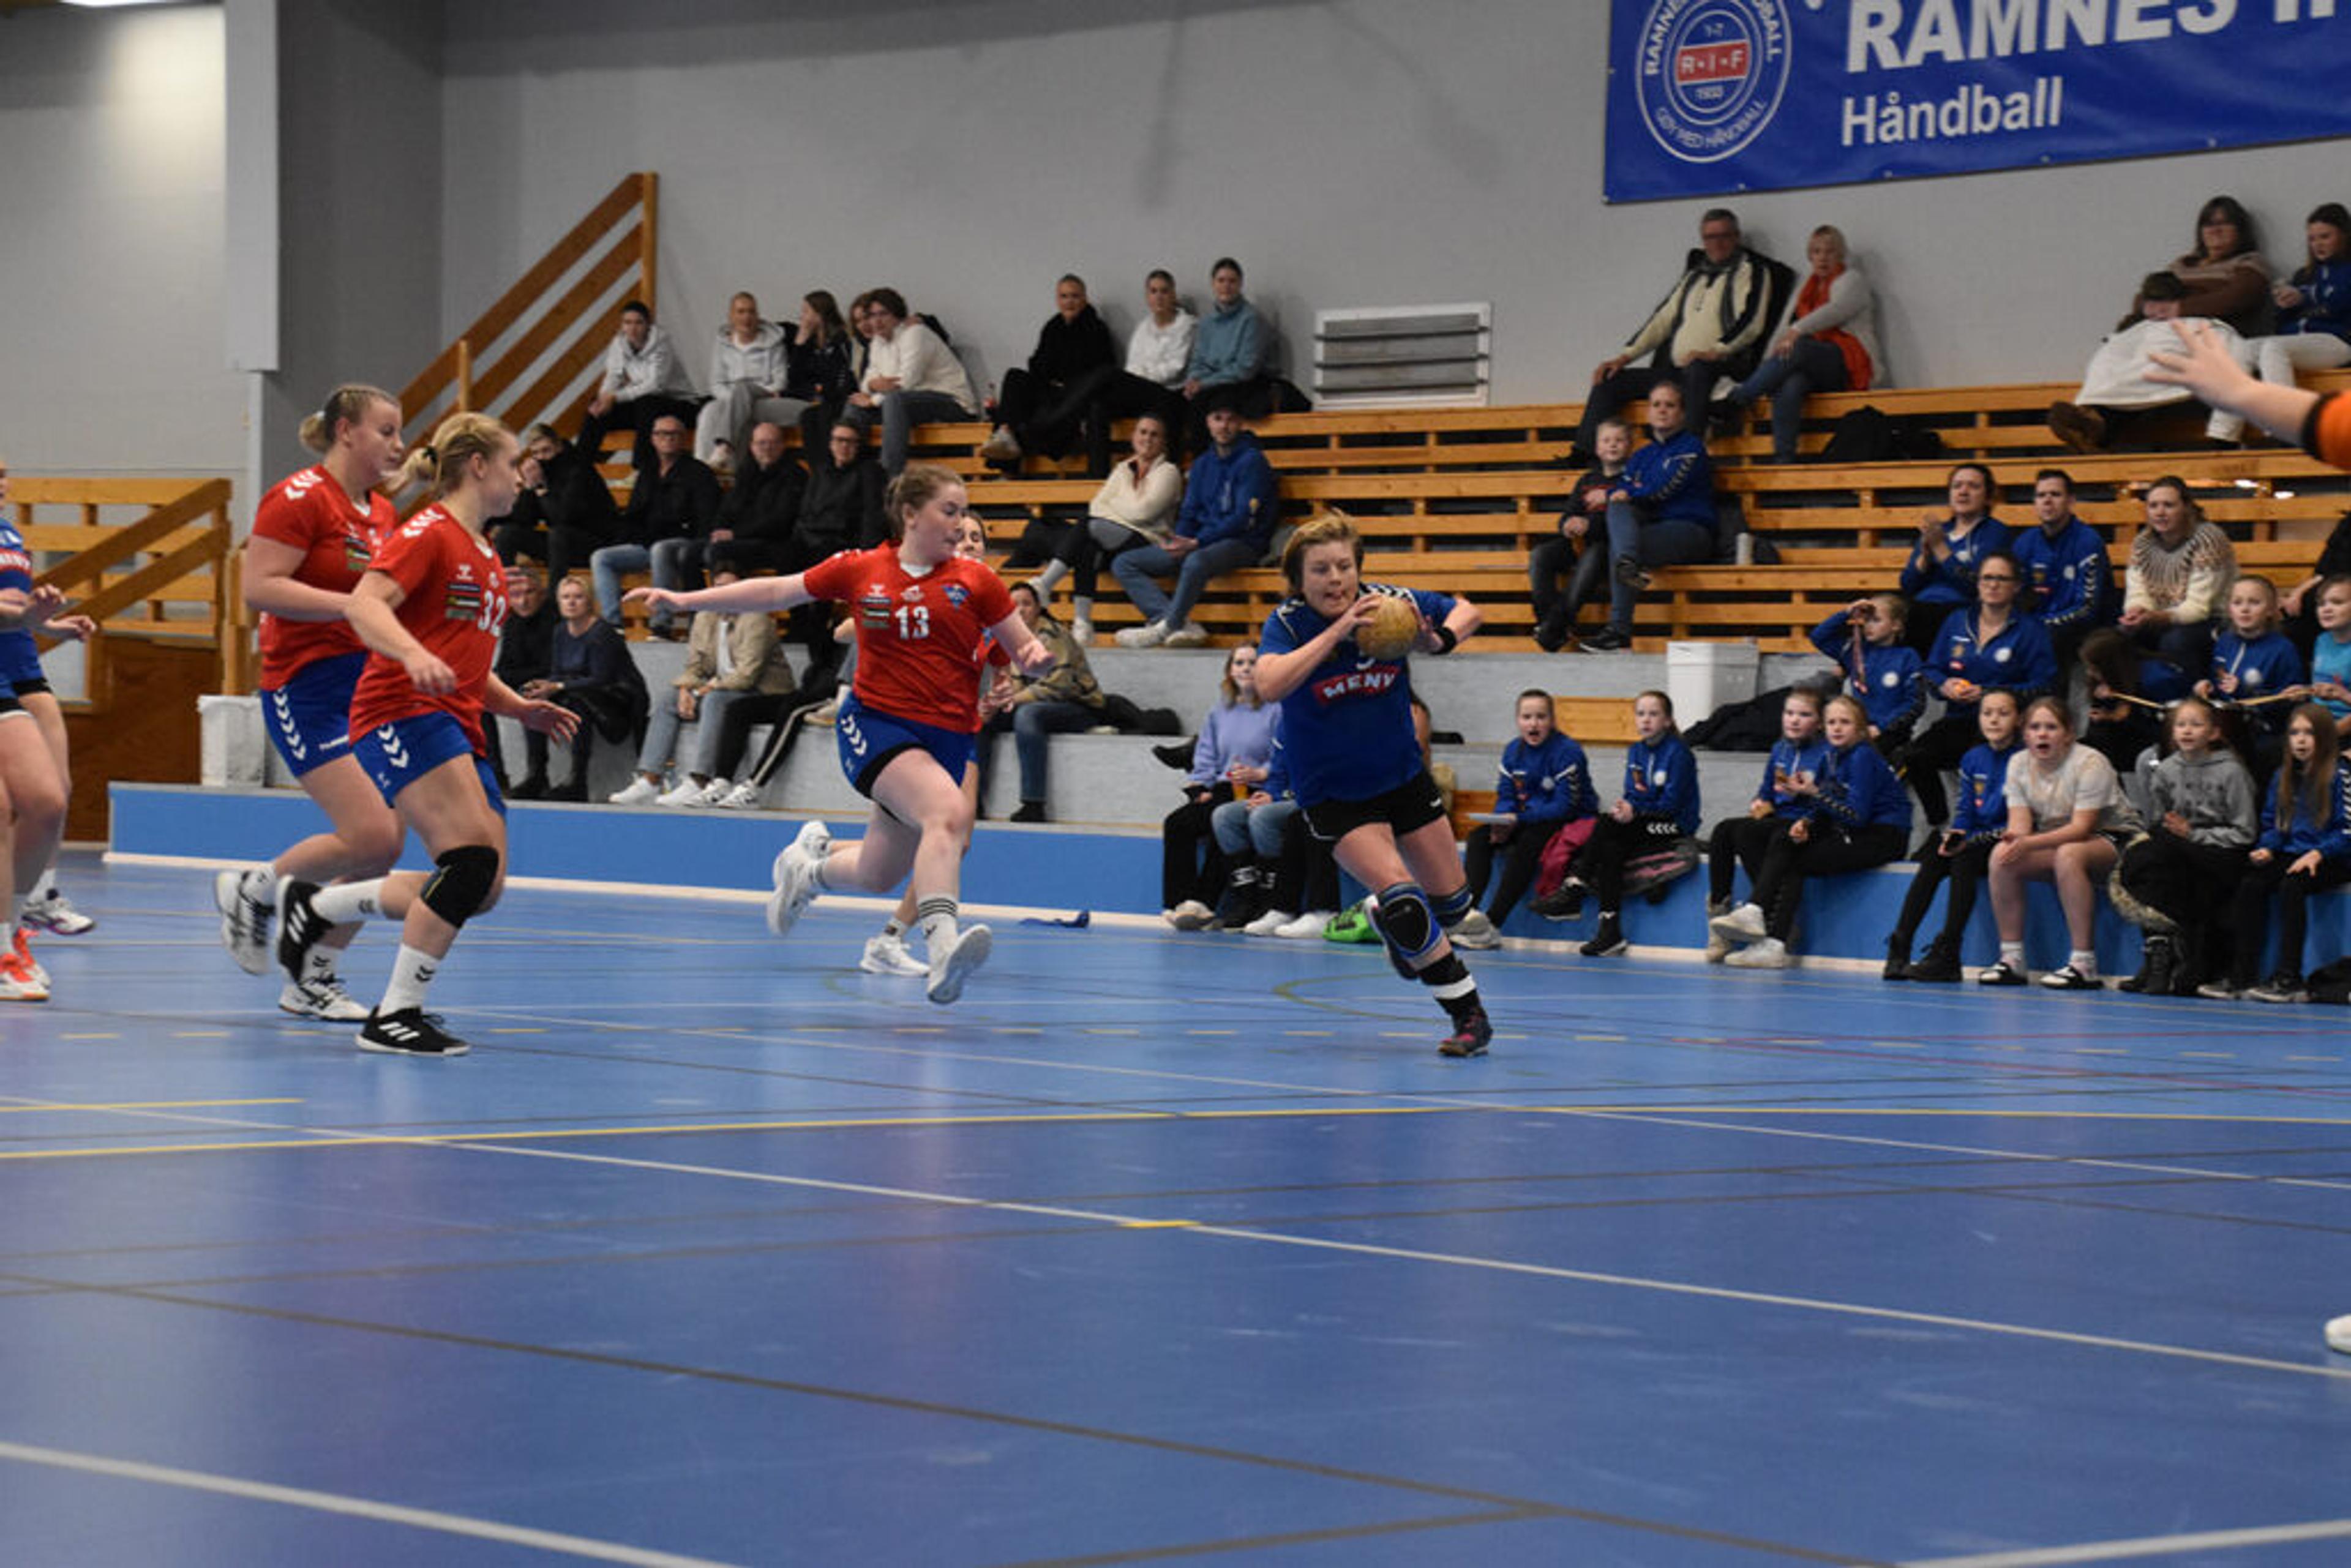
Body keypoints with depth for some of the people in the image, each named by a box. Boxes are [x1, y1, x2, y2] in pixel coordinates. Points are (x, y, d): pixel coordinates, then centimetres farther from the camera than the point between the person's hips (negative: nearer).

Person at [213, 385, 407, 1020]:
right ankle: (252, 890, 7)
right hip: (307, 687, -8)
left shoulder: (384, 514, 15)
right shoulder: (298, 498, -9)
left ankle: (313, 979, 14)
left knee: (387, 843, 1)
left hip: (373, 688, 8)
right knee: (370, 836, -18)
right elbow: (259, 587, -18)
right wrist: (358, 605, -22)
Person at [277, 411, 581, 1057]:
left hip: (456, 732, 9)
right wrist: (414, 655, -36)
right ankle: (396, 1016, -17)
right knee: (474, 860, -22)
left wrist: (520, 707, 18)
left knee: (482, 889, 1)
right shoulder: (427, 533, -4)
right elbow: (365, 604, -19)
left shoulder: (486, 560, 24)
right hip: (403, 714, -9)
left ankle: (315, 906, 16)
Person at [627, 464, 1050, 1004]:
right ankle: (942, 946, -45)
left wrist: (1036, 656, -16)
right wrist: (685, 600, 14)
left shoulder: (974, 580, 4)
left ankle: (811, 864, 42)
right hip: (874, 722, -3)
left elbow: (1024, 651, 9)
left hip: (946, 736, 3)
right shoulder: (861, 570, 3)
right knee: (948, 809, -32)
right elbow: (775, 593, 14)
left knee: (878, 874, 7)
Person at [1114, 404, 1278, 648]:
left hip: (1241, 543, -8)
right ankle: (1182, 626, -25)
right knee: (1123, 563, -5)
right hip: (1196, 543, 8)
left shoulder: (1252, 461, -4)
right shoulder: (1203, 464, 17)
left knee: (1196, 561, -43)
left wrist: (1196, 543, -19)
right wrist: (1178, 543, -5)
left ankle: (1167, 627, -21)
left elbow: (1243, 518, -12)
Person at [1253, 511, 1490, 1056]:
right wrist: (1338, 630, -43)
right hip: (1333, 794, -4)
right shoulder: (1287, 623, -20)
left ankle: (1395, 925, 48)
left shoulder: (1391, 604, -14)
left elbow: (1467, 611, 1)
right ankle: (1468, 1012, -9)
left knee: (1451, 901, 13)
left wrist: (1440, 640, -21)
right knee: (1401, 897, -21)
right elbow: (1269, 684, -40)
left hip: (1404, 775, 4)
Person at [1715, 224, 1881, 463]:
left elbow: (1837, 310, -12)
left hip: (1848, 362, -4)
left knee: (1796, 350, -36)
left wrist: (1797, 331, -26)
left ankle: (1734, 406, -34)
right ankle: (1783, 459, -46)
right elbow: (1786, 326, 18)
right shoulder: (1807, 286, 27)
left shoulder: (1853, 279, 9)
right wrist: (1768, 361, -1)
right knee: (1789, 386, -34)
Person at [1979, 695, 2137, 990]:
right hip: (2054, 841, 6)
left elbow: (2081, 827, -26)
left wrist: (2030, 843, -37)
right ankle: (2012, 959, -16)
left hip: (2112, 839, -6)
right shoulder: (2019, 764, 1)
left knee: (2068, 854, -38)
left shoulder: (2090, 763, -18)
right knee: (2001, 854, -19)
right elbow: (2020, 822, -6)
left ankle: (2084, 964, -37)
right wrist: (2014, 839, -32)